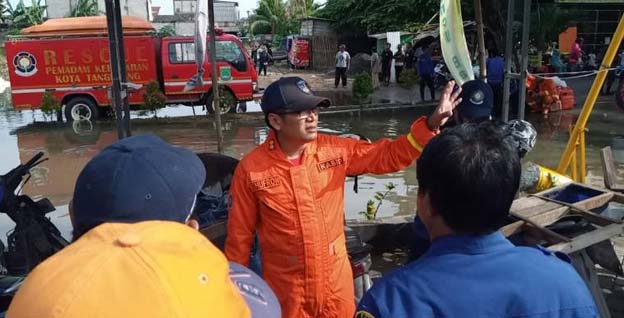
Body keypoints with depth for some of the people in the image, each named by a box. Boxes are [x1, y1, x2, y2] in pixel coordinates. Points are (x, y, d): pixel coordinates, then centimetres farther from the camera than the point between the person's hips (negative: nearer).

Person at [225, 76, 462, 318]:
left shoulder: (335, 150, -6)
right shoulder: (251, 170, -13)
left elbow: (390, 155, -2)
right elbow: (239, 235, -5)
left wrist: (432, 124, -15)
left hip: (336, 284, 3)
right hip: (285, 291, -2)